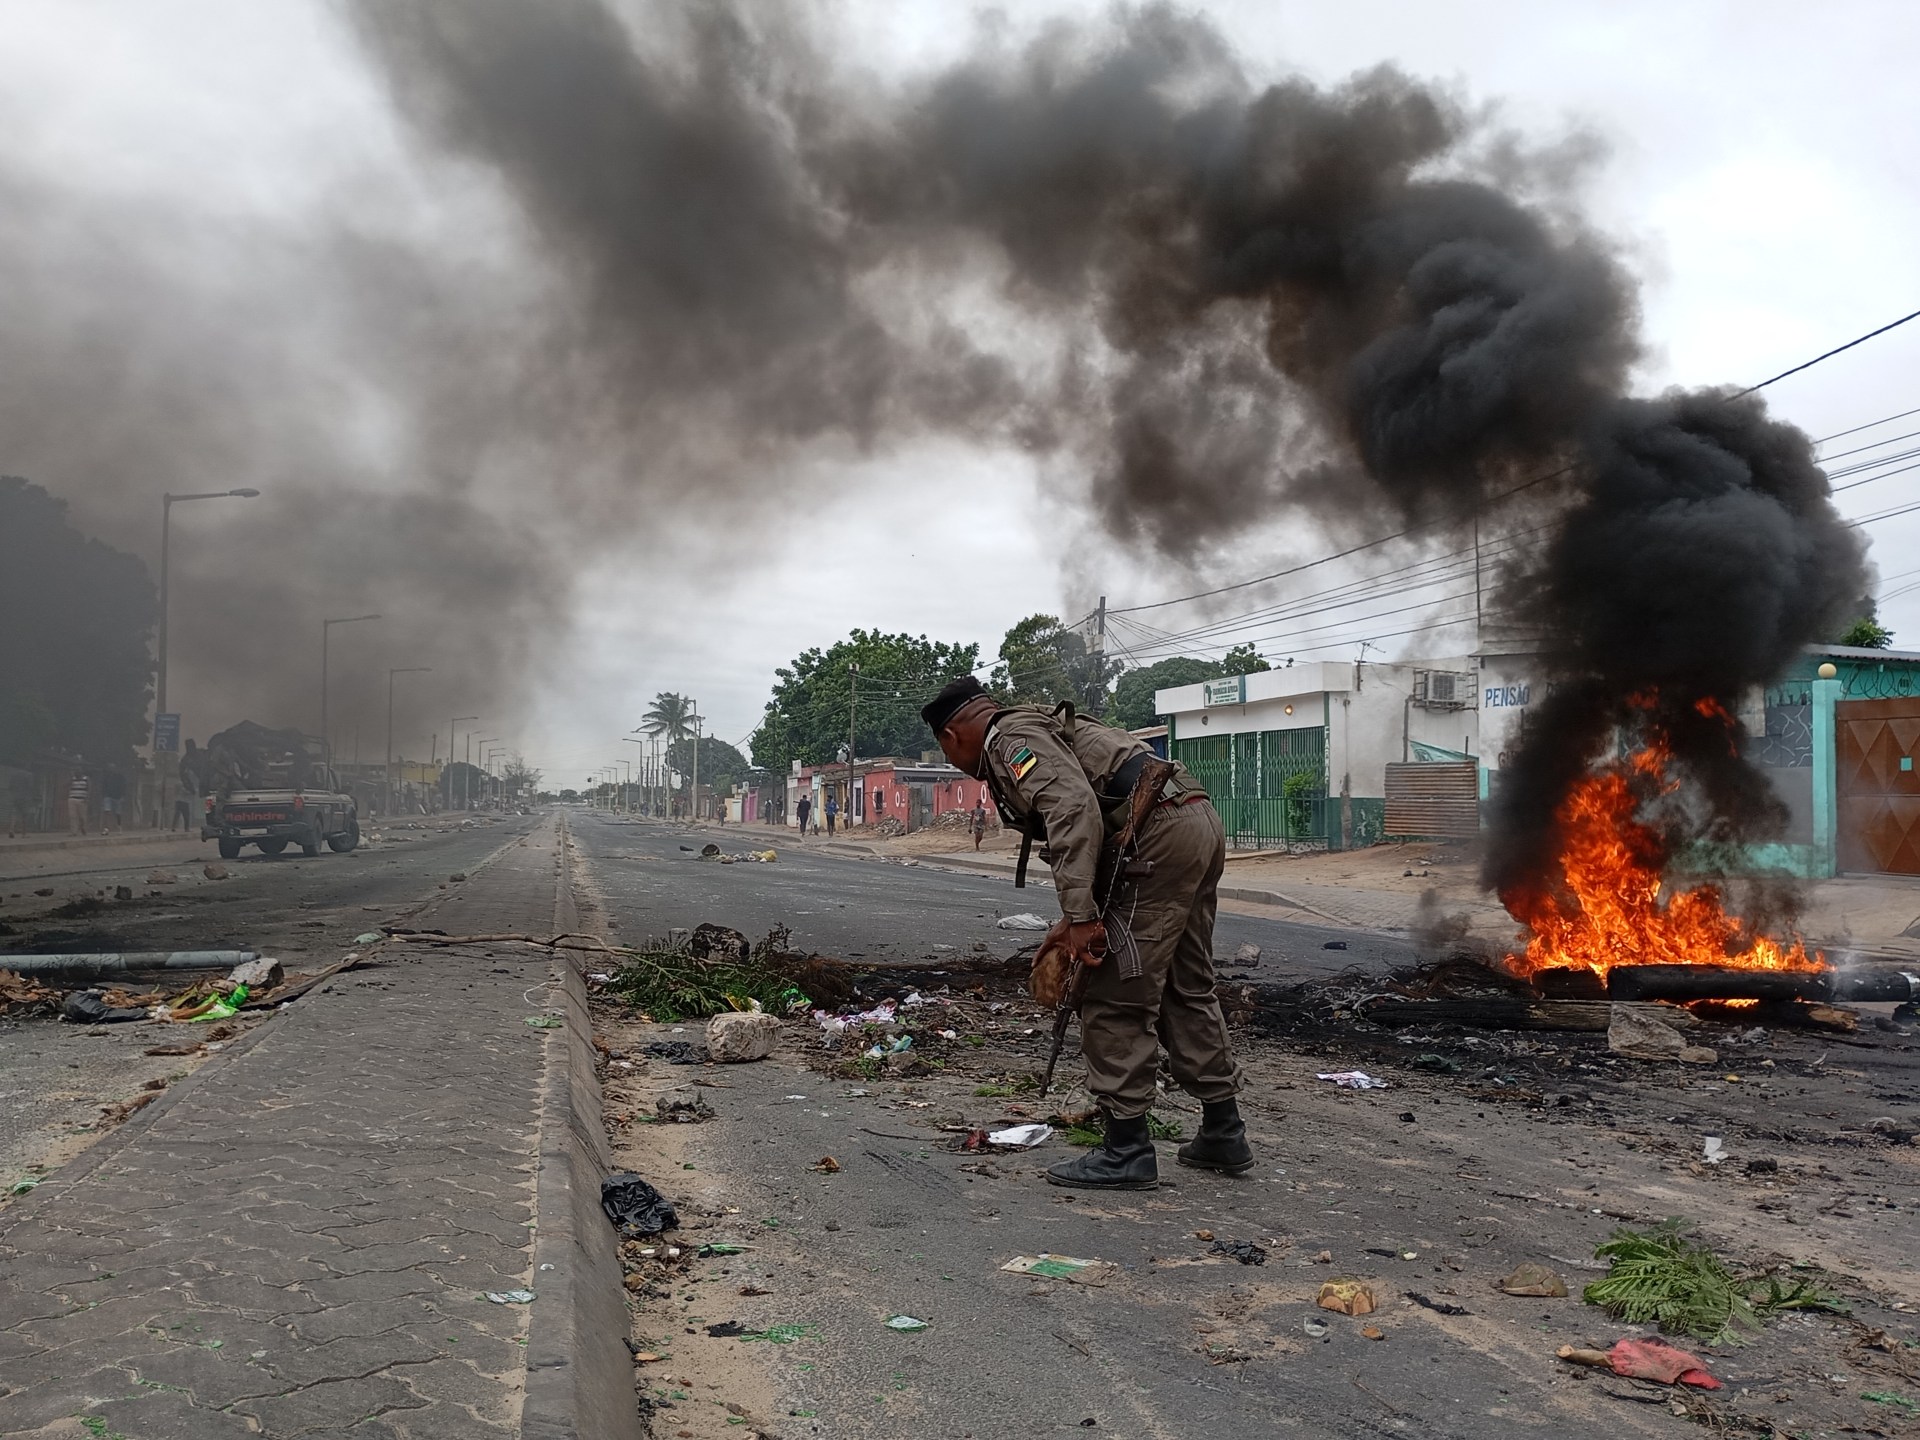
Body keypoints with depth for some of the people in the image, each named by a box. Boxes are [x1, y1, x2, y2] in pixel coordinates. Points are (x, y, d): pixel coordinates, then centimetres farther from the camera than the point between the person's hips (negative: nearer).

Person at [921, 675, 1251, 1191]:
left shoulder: (1012, 738, -4)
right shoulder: (1047, 728, 28)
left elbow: (1075, 808, -21)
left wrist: (1081, 915, -23)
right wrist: (1077, 917, 25)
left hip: (1162, 836, -10)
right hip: (1201, 822, 10)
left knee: (1116, 1000, -2)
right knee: (1186, 989, 20)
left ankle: (1126, 1149, 4)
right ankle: (1223, 1133, 28)